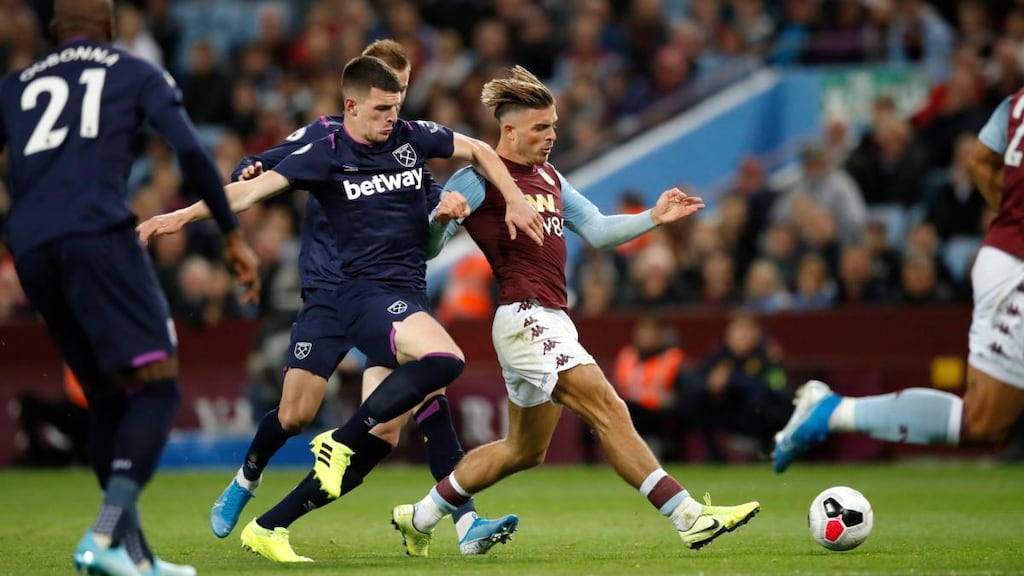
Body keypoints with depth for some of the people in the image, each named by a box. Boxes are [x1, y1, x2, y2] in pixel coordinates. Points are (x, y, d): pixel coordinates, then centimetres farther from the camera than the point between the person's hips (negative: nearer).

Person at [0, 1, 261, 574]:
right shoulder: (136, 74, 17)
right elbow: (191, 151, 4)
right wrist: (233, 235, 9)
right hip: (98, 234, -5)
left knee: (107, 397, 16)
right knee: (156, 388, -7)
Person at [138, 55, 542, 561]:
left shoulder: (413, 138, 8)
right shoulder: (326, 154, -5)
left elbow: (479, 151, 24)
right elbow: (252, 189, -10)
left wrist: (514, 200, 13)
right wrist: (185, 215, -19)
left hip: (409, 296, 6)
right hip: (364, 290, -6)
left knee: (376, 438, 0)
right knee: (445, 358, -33)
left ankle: (268, 528, 6)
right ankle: (339, 441, -19)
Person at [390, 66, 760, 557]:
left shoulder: (549, 178, 20)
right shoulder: (479, 179, -5)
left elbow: (598, 231, 22)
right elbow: (426, 247, -6)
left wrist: (655, 218, 8)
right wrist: (443, 216, -28)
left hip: (552, 323, 10)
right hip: (525, 317, -10)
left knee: (525, 450, 16)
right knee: (609, 411, -18)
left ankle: (420, 517, 27)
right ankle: (689, 517, -22)